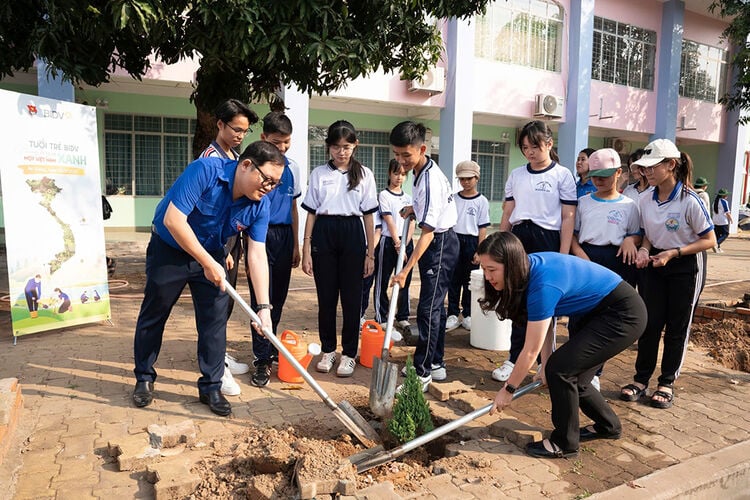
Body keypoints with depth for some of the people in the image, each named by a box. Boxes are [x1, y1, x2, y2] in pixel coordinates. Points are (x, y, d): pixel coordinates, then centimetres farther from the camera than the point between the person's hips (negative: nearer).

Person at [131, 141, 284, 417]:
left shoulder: (259, 205, -15)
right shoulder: (205, 171, -30)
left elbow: (257, 254, -17)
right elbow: (173, 220, -32)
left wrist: (263, 306, -25)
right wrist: (208, 263, -29)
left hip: (212, 255, 4)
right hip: (168, 250, -3)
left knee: (215, 321, 1)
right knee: (153, 316, 10)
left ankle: (211, 386, 17)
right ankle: (144, 378, 31)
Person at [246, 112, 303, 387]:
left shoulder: (292, 167, 10)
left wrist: (296, 244, 15)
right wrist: (250, 251, -15)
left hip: (284, 235, 5)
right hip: (261, 235, -5)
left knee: (278, 300, 12)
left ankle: (271, 349, 27)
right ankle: (262, 360, 5)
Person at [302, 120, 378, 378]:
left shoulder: (364, 174, 5)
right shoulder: (319, 173, 6)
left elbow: (368, 216, 5)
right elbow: (311, 212, 6)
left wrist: (370, 253, 1)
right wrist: (306, 249, 0)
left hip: (352, 235, -1)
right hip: (323, 234, 1)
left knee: (351, 297, 3)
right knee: (326, 296, 7)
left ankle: (349, 353, 16)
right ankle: (328, 350, 23)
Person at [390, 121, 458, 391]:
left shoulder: (430, 181, -26)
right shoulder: (422, 169, 4)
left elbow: (427, 233, -28)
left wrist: (405, 270, -29)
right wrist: (414, 208, 9)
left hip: (441, 244, -10)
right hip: (438, 241, 10)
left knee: (428, 308, -8)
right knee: (435, 305, 15)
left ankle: (422, 374, 0)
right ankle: (436, 364, 26)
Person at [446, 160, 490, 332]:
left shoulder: (481, 201, 0)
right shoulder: (454, 198, 8)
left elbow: (482, 228, -3)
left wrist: (479, 251, -9)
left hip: (472, 242, -2)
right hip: (454, 240, 2)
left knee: (469, 281, 6)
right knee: (453, 280, 4)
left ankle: (468, 315, 17)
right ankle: (453, 315, 11)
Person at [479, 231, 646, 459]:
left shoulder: (543, 285, -32)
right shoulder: (530, 267, -7)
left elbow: (531, 351, -23)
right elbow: (544, 322, 3)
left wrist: (508, 390, -11)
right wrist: (546, 365, 0)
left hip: (623, 316, -9)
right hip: (599, 312, 9)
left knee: (560, 369, -13)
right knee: (573, 377, 10)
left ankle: (565, 443, 6)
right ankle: (608, 426, 35)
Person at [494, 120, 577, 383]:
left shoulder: (563, 175, 0)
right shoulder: (516, 175, 12)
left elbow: (568, 218, -4)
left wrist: (563, 256, -10)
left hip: (547, 242, -4)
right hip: (518, 240, 4)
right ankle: (515, 359, 13)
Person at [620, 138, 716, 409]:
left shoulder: (690, 201, -19)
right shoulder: (645, 201, -3)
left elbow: (709, 240, -13)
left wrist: (674, 253, -23)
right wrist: (644, 250, -11)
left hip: (686, 267, -4)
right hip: (654, 265, 4)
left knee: (677, 326, 8)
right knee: (649, 323, 6)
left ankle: (667, 382, 21)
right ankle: (641, 379, 16)